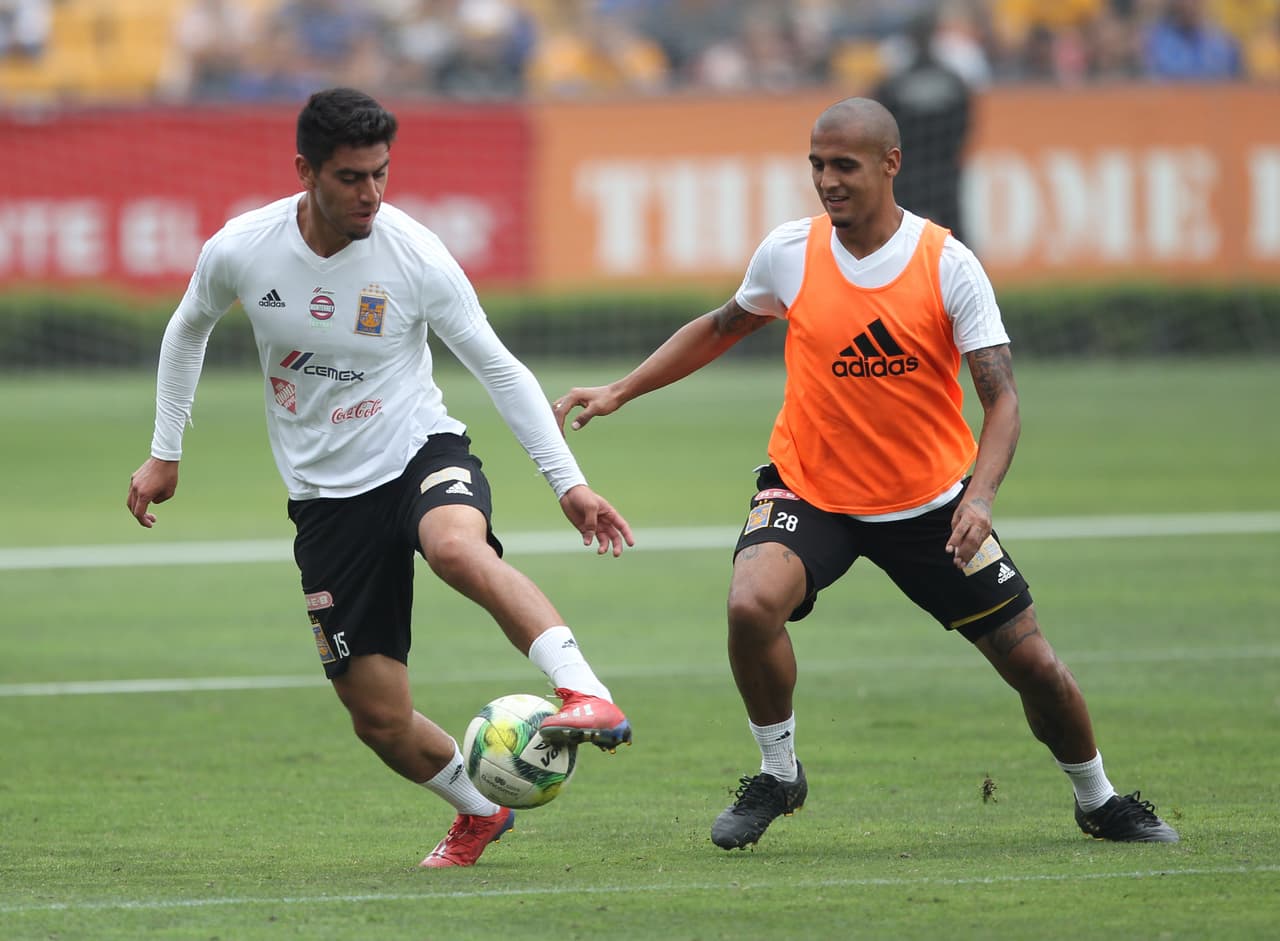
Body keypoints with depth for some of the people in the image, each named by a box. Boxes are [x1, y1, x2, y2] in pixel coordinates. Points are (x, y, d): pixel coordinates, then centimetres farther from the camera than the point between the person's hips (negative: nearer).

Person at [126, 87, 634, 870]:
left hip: (420, 453, -3)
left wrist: (569, 482, -11)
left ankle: (590, 699, -45)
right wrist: (165, 454, 17)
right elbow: (188, 330, 14)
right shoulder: (240, 252, -9)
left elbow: (500, 369, -5)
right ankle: (481, 812, 29)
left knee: (460, 549, -41)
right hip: (326, 495, 3)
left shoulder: (415, 256, -14)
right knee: (379, 717, 1)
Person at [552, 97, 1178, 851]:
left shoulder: (948, 264, -14)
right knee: (752, 603, -30)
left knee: (1033, 665, 2)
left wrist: (979, 495, -33)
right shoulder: (789, 253, -8)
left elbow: (1002, 396, -17)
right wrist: (619, 393, 8)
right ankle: (777, 774, -6)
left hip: (932, 500, 0)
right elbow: (722, 328, 13)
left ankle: (1099, 801, 31)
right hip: (809, 487, 0)